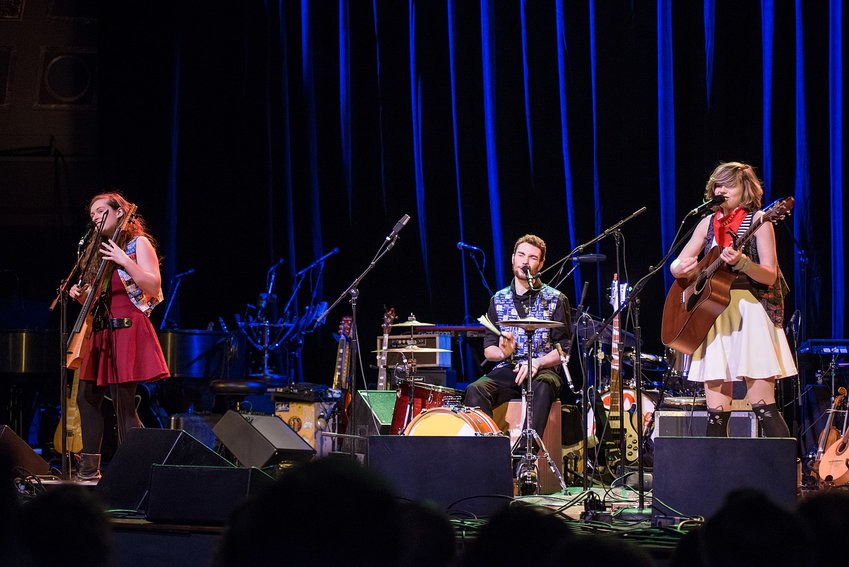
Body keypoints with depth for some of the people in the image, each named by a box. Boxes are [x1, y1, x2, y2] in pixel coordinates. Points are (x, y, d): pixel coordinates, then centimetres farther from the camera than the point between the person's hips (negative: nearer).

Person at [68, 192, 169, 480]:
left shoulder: (138, 243, 0)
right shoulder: (98, 249, 20)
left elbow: (154, 287, -12)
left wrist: (125, 261, -19)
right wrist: (80, 294, 3)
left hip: (127, 328, -8)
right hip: (100, 330, 8)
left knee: (123, 402, -14)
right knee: (87, 396, 6)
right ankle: (89, 466, 14)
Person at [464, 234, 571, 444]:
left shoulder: (555, 300, 6)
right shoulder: (499, 300, 14)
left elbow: (564, 349, 1)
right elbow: (488, 350, 13)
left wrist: (538, 362, -17)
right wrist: (502, 352, -11)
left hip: (543, 371, -3)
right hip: (506, 371, 3)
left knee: (542, 387, -39)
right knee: (475, 391, -29)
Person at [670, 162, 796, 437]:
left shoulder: (758, 220, -1)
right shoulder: (709, 223, 14)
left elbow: (770, 276, -9)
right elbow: (676, 265, 17)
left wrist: (741, 262, -27)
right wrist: (682, 268, -7)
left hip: (750, 311, -5)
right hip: (713, 313, 5)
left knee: (763, 406, -11)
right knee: (716, 412, 0)